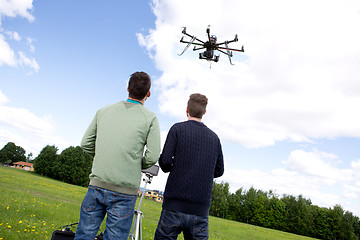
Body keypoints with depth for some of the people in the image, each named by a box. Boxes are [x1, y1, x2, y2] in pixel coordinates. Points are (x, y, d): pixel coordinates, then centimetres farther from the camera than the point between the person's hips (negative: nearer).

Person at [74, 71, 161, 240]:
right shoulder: (150, 118, -3)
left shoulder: (104, 111, 7)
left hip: (97, 184, 3)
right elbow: (152, 157, -7)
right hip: (125, 190, -3)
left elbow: (86, 144, 9)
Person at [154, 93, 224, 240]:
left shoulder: (178, 128, -1)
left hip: (175, 204, -3)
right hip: (201, 208, 4)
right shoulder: (214, 137, 11)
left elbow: (165, 161, -9)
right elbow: (219, 171, 14)